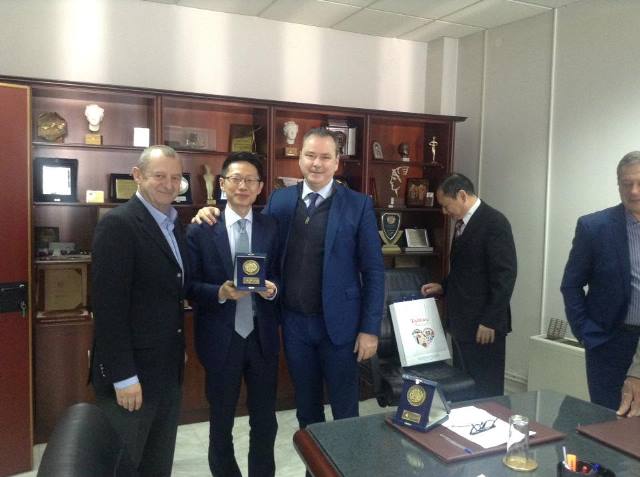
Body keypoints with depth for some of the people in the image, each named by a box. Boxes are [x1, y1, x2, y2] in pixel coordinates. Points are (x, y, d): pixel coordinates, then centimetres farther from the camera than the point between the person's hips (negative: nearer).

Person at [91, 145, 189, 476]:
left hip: (168, 368, 8)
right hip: (131, 371, -7)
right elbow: (108, 306, -20)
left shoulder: (173, 224, 10)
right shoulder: (118, 224, -15)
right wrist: (123, 376, -20)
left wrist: (179, 352, 8)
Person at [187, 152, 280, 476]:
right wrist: (221, 292, -22)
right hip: (221, 338, -1)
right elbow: (190, 287, -5)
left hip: (262, 336, 2)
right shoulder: (200, 230, -5)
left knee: (265, 422, 15)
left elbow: (279, 276, 5)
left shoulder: (272, 228, 2)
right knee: (221, 422, 18)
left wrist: (272, 289, -16)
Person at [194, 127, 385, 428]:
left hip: (338, 322, -3)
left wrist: (370, 328, -9)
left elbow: (373, 270, -6)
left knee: (345, 410, 12)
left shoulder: (358, 205, -6)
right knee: (305, 406, 19)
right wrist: (214, 214, -6)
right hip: (294, 322, 3)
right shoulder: (280, 199, 3)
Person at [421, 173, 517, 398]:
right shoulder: (462, 223, 14)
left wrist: (490, 321, -18)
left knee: (485, 391, 1)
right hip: (462, 322, 8)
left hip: (483, 325, -8)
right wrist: (443, 287, 8)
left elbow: (505, 275, -18)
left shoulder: (494, 222, -13)